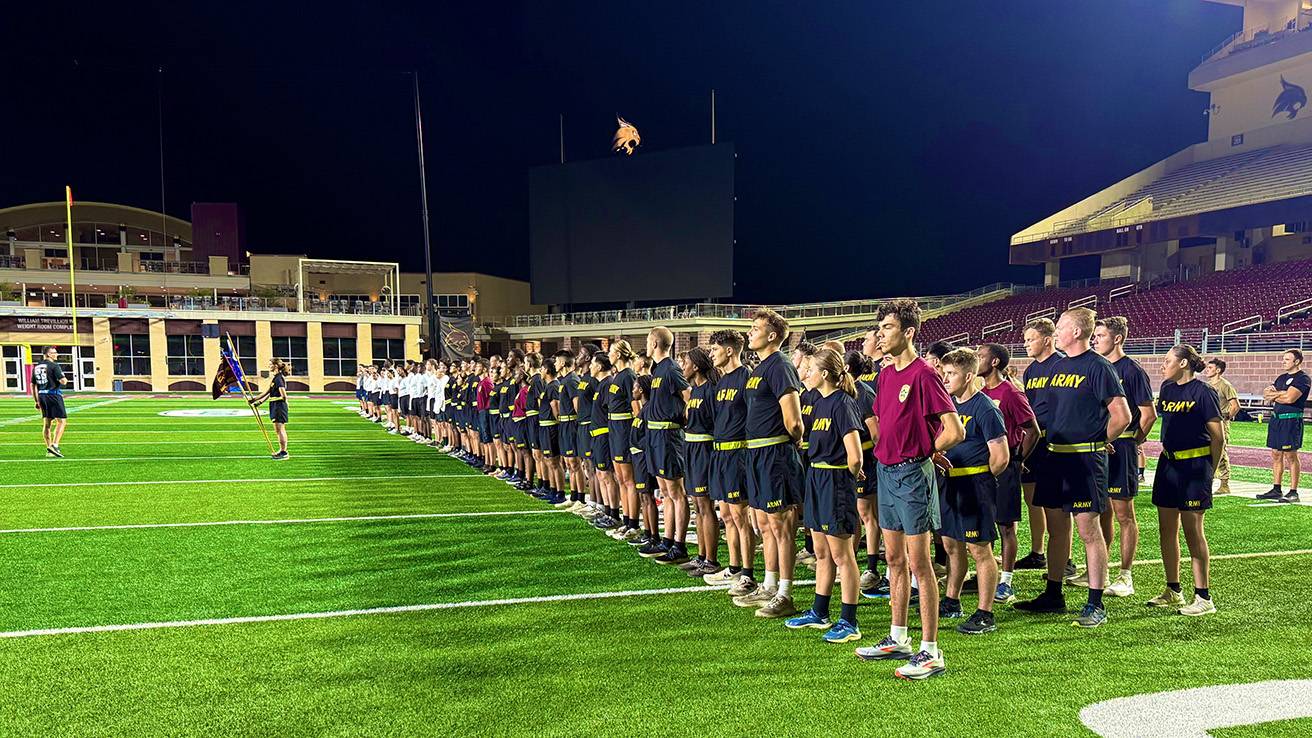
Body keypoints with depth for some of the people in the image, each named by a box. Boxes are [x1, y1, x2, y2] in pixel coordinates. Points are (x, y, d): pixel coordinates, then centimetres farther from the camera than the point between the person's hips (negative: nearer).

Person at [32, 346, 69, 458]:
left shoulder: (36, 367, 14)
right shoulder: (54, 365, -9)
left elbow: (33, 385, 17)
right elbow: (63, 381, -16)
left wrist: (36, 401, 22)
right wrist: (65, 380, 9)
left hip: (42, 396, 8)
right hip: (54, 395, -8)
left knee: (47, 423, 11)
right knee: (61, 421, -5)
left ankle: (49, 449, 13)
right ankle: (54, 445, -17)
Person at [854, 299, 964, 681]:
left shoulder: (923, 374, -15)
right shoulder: (886, 374, 11)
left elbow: (955, 431, -17)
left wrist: (925, 452, -2)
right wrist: (889, 448, 9)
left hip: (912, 474, -8)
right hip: (886, 471, 9)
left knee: (919, 563, -4)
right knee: (894, 559, 15)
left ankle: (931, 652, 4)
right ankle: (898, 639, 27)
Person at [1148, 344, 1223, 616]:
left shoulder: (1203, 393, -10)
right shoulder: (1167, 388, 10)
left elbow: (1218, 437, -7)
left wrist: (1210, 470, -2)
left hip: (1195, 464, -7)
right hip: (1168, 463, 7)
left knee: (1193, 531, -4)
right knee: (1167, 530, 10)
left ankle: (1203, 598, 4)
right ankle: (1172, 591, 21)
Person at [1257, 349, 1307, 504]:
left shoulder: (1302, 378, -8)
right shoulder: (1281, 378, 18)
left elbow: (1290, 398, -19)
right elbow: (1266, 394, 11)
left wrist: (1274, 395, -2)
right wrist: (1280, 394, -7)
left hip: (1292, 420, -8)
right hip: (1276, 418, 8)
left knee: (1290, 456, -5)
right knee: (1276, 455, 10)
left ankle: (1293, 492, 1)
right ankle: (1276, 490, 17)